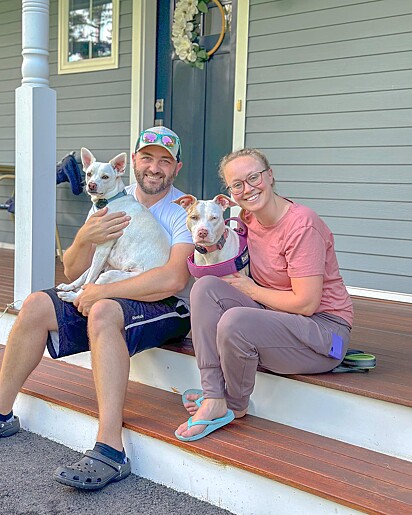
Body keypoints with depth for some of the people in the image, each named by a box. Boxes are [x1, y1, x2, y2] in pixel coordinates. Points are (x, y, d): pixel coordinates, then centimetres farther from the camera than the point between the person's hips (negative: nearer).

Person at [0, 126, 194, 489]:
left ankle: (111, 451, -37)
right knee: (37, 305, -7)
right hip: (110, 295, 7)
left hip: (168, 308, -6)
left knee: (103, 313, -35)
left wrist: (101, 292, -19)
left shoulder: (184, 211, -10)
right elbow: (73, 272, 5)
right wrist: (84, 238, -18)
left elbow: (173, 279, -26)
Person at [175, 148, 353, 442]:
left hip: (325, 330, -8)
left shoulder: (301, 224, -19)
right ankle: (214, 399, -16)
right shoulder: (248, 218, 4)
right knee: (206, 287, -11)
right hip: (275, 317, 8)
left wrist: (251, 290, -8)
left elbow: (306, 303, -21)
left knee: (235, 320, -32)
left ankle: (236, 406, -1)